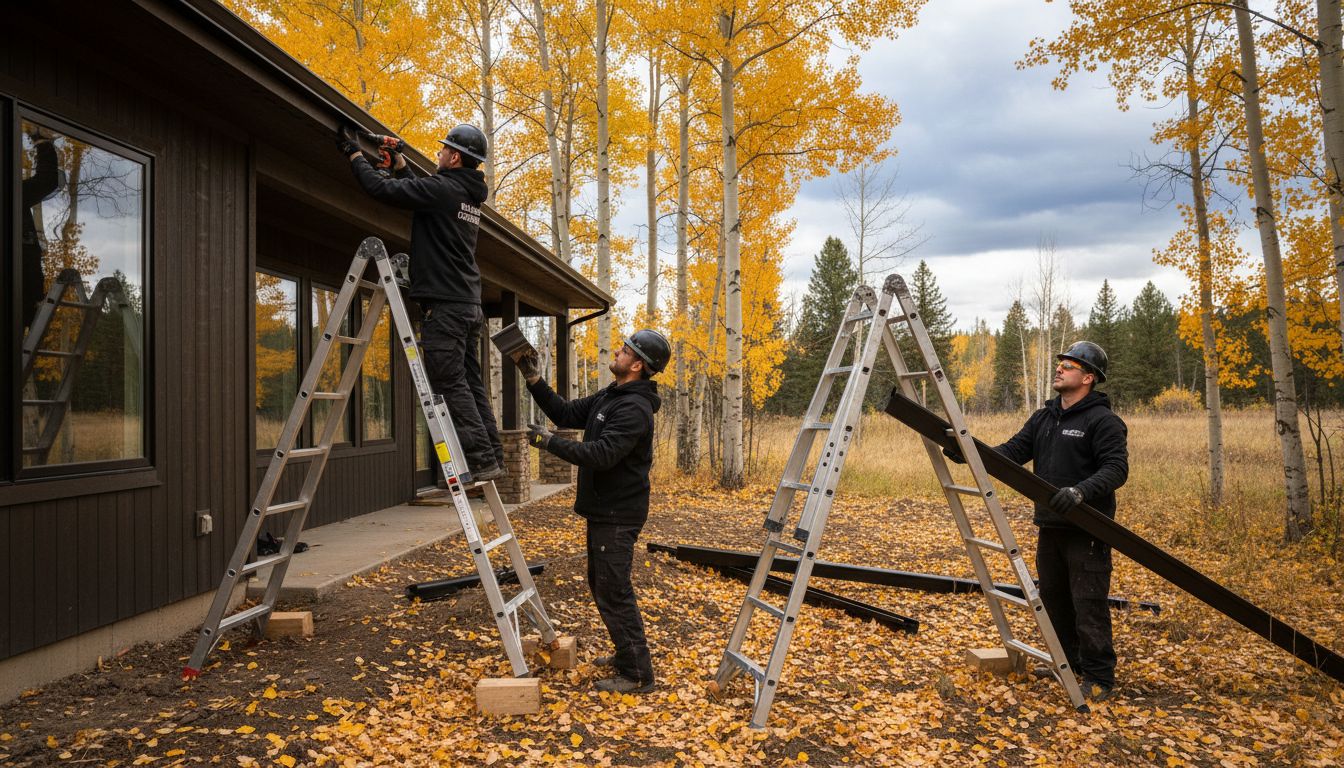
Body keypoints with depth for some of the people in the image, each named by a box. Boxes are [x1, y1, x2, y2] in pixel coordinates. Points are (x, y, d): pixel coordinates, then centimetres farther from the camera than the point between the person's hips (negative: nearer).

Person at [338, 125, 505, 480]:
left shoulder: (442, 189, -11)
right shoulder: (469, 196, 17)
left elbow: (380, 187, -11)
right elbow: (421, 193, 33)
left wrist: (354, 153, 4)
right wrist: (399, 163, 30)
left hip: (444, 306, -9)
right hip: (469, 305, 9)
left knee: (451, 384, -7)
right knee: (470, 384, 10)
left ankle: (481, 460, -10)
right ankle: (492, 458, 10)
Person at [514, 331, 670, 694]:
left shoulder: (634, 408, -22)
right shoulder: (608, 397, 11)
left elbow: (601, 455, -30)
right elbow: (566, 413, 14)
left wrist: (550, 442, -24)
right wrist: (534, 380, 5)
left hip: (618, 515, -11)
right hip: (602, 510, 11)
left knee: (613, 591, -6)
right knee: (600, 584, 20)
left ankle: (637, 674, 3)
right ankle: (627, 653, 34)